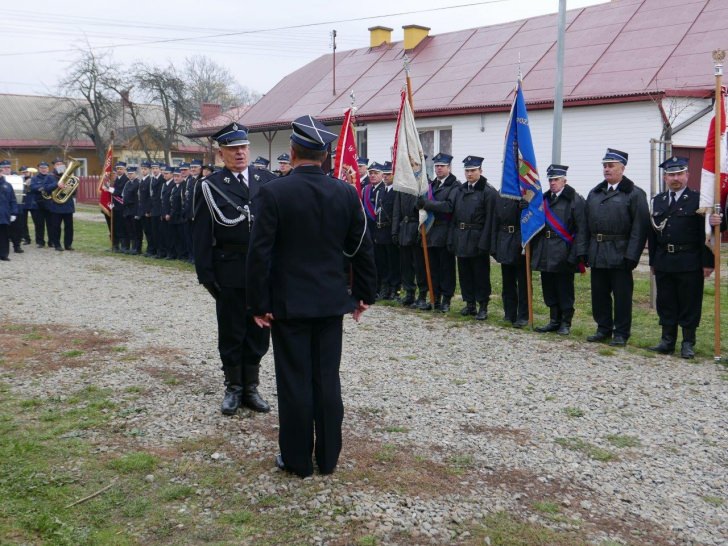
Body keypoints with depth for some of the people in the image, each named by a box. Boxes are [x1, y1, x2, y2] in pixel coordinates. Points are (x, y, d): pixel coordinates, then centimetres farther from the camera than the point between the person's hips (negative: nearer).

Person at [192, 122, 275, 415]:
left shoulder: (268, 181, 5)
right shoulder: (210, 187, -1)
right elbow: (201, 235, -2)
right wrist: (205, 274, -7)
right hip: (229, 273, -2)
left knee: (258, 333, 11)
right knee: (231, 334, 8)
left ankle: (251, 387, 24)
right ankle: (233, 388, 23)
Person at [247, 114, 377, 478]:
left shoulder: (273, 193, -11)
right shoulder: (346, 193, 0)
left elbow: (259, 253, -12)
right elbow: (362, 248, 5)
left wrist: (259, 304, -5)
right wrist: (364, 294, 15)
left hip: (288, 303, -3)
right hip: (331, 301, 3)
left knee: (295, 382, 5)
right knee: (328, 380, 11)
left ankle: (297, 459, 16)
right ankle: (328, 457, 21)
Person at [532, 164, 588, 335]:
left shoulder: (575, 200, -6)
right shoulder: (544, 199, 12)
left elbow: (581, 229, -11)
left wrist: (579, 253, -17)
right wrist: (534, 248, 10)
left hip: (563, 254, -6)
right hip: (545, 254, 6)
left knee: (564, 290, 3)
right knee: (549, 289, 11)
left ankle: (565, 323, 13)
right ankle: (554, 321, 22)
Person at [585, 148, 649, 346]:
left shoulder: (634, 194, -5)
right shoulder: (594, 193, 13)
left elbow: (640, 227, -11)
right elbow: (587, 224, 12)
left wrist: (632, 255, -17)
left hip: (619, 254, -6)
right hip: (597, 253, 6)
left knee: (622, 296, 2)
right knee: (599, 294, 12)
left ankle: (621, 333, 12)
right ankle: (603, 329, 24)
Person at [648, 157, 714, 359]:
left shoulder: (697, 200, -3)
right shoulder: (657, 201, 12)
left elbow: (706, 233, -7)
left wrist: (707, 262, -11)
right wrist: (653, 262, 11)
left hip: (689, 264, -5)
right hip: (663, 262, 5)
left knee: (689, 304, 3)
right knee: (666, 304, 10)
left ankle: (688, 343, 11)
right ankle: (668, 341, 20)